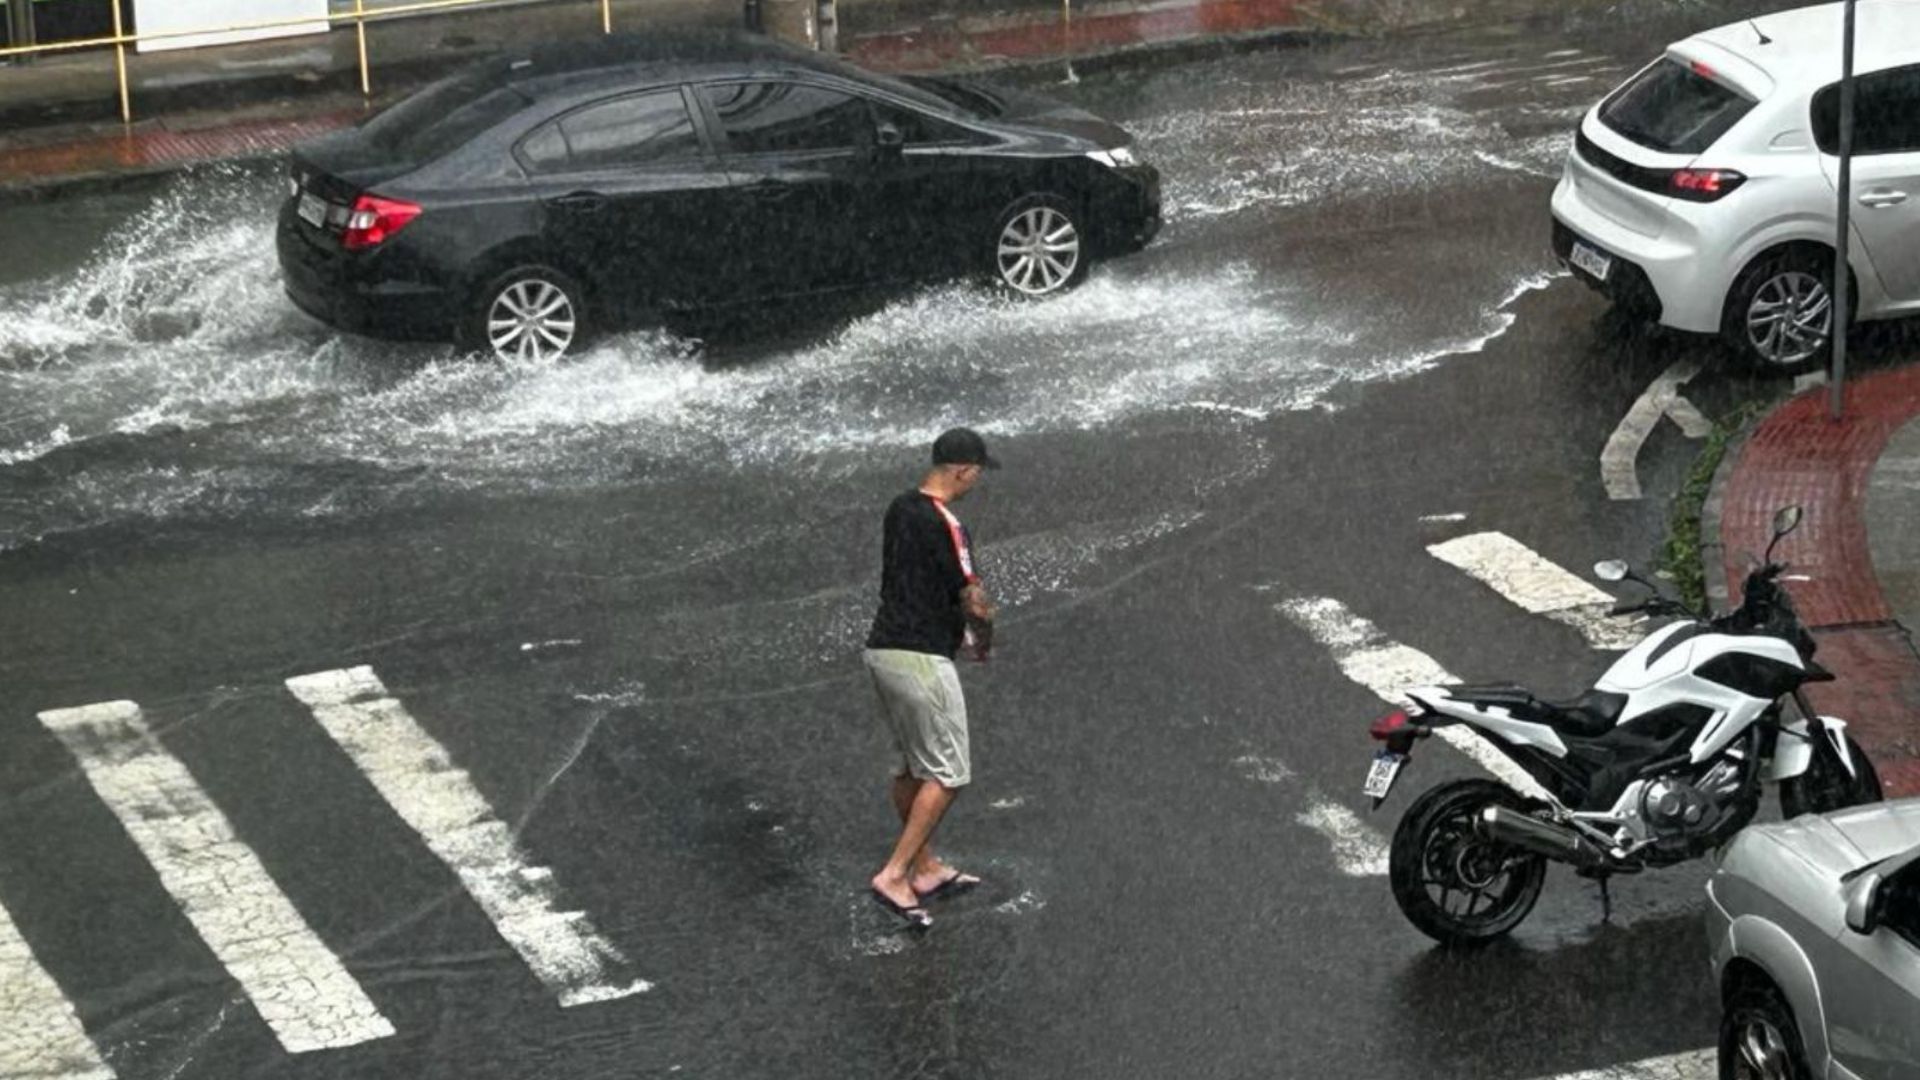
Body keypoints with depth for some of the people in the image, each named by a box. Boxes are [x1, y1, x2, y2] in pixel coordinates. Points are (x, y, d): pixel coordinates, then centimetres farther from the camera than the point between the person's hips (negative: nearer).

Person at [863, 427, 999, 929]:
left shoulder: (900, 509, 9)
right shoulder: (945, 526, -19)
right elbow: (976, 604, -18)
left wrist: (958, 627, 21)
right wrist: (984, 640, 3)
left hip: (882, 650, 9)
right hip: (920, 661, -9)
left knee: (909, 768, 18)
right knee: (946, 774, -1)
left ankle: (926, 869, 30)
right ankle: (893, 876, -5)